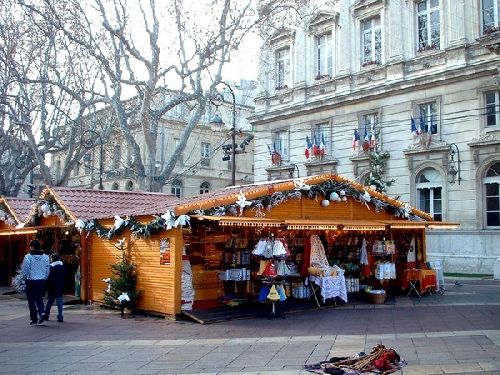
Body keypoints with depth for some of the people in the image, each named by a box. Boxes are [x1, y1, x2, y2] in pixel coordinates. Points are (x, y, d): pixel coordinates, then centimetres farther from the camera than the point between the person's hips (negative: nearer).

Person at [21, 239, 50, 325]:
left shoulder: (28, 257, -13)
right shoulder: (45, 257, 0)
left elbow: (24, 271, -8)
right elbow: (47, 271, 5)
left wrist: (25, 278, 11)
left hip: (31, 282, -4)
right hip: (41, 281, 4)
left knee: (31, 301, 8)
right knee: (39, 298, 18)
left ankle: (34, 319, 12)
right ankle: (42, 312, -3)